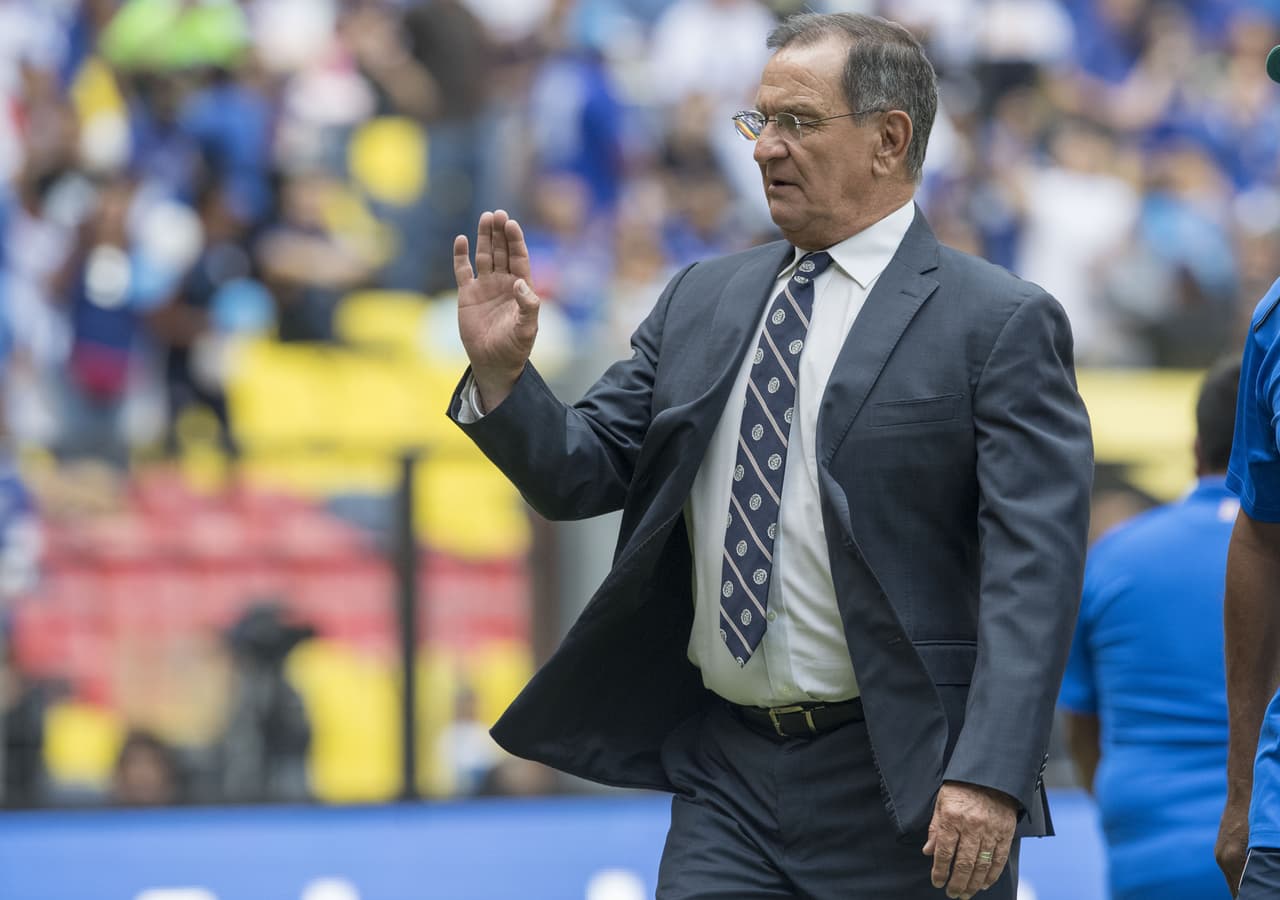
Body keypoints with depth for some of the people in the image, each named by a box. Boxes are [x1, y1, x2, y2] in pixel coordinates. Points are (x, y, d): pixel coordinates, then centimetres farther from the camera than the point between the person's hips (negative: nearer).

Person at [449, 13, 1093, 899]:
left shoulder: (1000, 324, -5)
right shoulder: (701, 301, 13)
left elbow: (1033, 567, -13)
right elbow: (583, 474, 14)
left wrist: (989, 778, -23)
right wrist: (502, 375, -6)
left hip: (903, 788, -5)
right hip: (726, 777, 5)